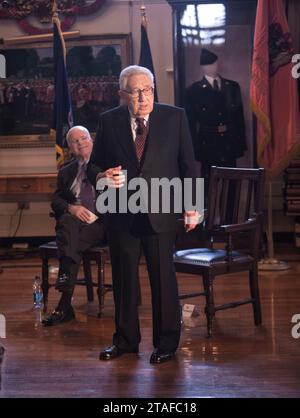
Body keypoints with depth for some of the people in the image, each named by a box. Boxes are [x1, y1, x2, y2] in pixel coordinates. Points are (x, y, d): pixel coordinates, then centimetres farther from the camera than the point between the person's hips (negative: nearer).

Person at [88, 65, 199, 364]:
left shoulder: (175, 117, -1)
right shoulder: (108, 121, 2)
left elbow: (188, 165, 4)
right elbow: (93, 165, 8)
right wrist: (102, 177, -15)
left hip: (160, 214, -2)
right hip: (120, 214, 2)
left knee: (163, 278, 5)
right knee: (123, 278, 11)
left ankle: (166, 342, 22)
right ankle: (125, 339, 28)